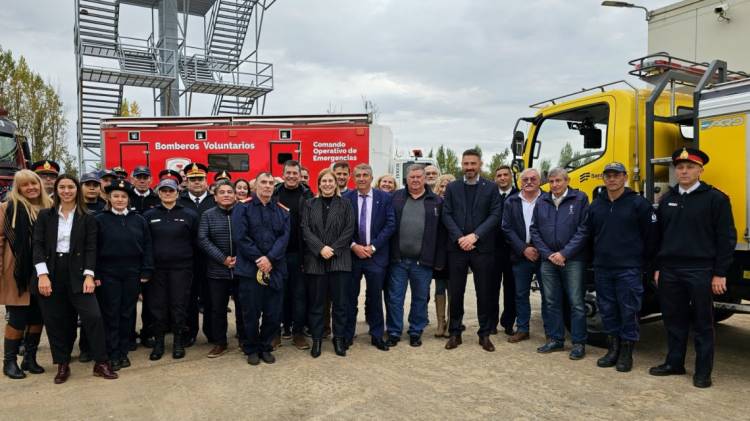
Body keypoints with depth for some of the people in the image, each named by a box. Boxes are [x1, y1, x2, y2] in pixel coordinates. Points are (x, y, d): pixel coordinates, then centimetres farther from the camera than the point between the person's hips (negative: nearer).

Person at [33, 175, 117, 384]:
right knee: (55, 320, 6)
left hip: (76, 272, -1)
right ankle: (62, 365, 21)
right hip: (51, 272, 2)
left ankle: (101, 363, 1)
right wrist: (42, 274, -11)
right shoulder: (45, 215, 7)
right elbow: (38, 245, 0)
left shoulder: (87, 218, 4)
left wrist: (88, 275, -11)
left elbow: (91, 248, 0)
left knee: (93, 316, -10)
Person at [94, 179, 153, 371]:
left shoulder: (139, 220, 5)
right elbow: (93, 249, -1)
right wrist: (95, 274, -7)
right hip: (108, 274, -2)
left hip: (132, 274, 2)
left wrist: (146, 272, 0)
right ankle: (112, 355, 12)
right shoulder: (100, 220, 1)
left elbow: (147, 247, 6)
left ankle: (124, 352, 20)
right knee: (111, 315, 3)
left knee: (128, 313, 8)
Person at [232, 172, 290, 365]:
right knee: (251, 312, 4)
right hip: (250, 269, -3)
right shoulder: (242, 208, 1)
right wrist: (259, 259, -13)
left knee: (274, 313, 6)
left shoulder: (282, 211, 10)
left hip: (275, 270, 3)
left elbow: (284, 237, -1)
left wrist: (270, 259, -15)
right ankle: (251, 349, 22)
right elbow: (240, 237, -9)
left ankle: (265, 347, 25)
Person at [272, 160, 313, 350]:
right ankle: (285, 326, 25)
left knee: (299, 292, 2)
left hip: (298, 252, -1)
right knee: (282, 291, 10)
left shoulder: (307, 195, 1)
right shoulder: (274, 194, 5)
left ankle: (298, 332, 10)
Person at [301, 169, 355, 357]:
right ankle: (316, 339, 16)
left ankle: (338, 338, 17)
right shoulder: (309, 204, 8)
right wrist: (321, 248, -14)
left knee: (340, 301, 4)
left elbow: (349, 230, -1)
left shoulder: (345, 205, 6)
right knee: (316, 301, 5)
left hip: (339, 259, 0)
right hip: (315, 259, 0)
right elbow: (305, 229, -1)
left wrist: (333, 249, -12)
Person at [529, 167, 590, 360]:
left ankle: (579, 343, 11)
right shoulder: (542, 202, 8)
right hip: (548, 259, 4)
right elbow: (534, 230, 8)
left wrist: (564, 254, -12)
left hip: (573, 260, -4)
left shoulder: (580, 199, -3)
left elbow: (583, 230, -8)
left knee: (576, 303, 0)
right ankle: (555, 340, 22)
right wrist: (548, 254, -2)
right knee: (551, 302, 10)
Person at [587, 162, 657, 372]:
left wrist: (643, 262, -1)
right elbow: (590, 234, 18)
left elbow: (650, 235, -4)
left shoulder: (639, 203, -5)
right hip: (602, 269, 5)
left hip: (629, 269, -4)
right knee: (607, 311, 10)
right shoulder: (596, 205, 10)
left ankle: (626, 353, 12)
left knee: (628, 312, 1)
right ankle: (613, 349, 22)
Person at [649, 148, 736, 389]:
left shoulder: (715, 198, -4)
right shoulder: (667, 199, 12)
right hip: (670, 271, 5)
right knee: (674, 320, 12)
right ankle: (674, 363, 25)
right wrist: (658, 267, 11)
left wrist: (720, 273, -9)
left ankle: (703, 371, 15)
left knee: (702, 323, 5)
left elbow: (726, 238, -6)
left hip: (700, 271, -5)